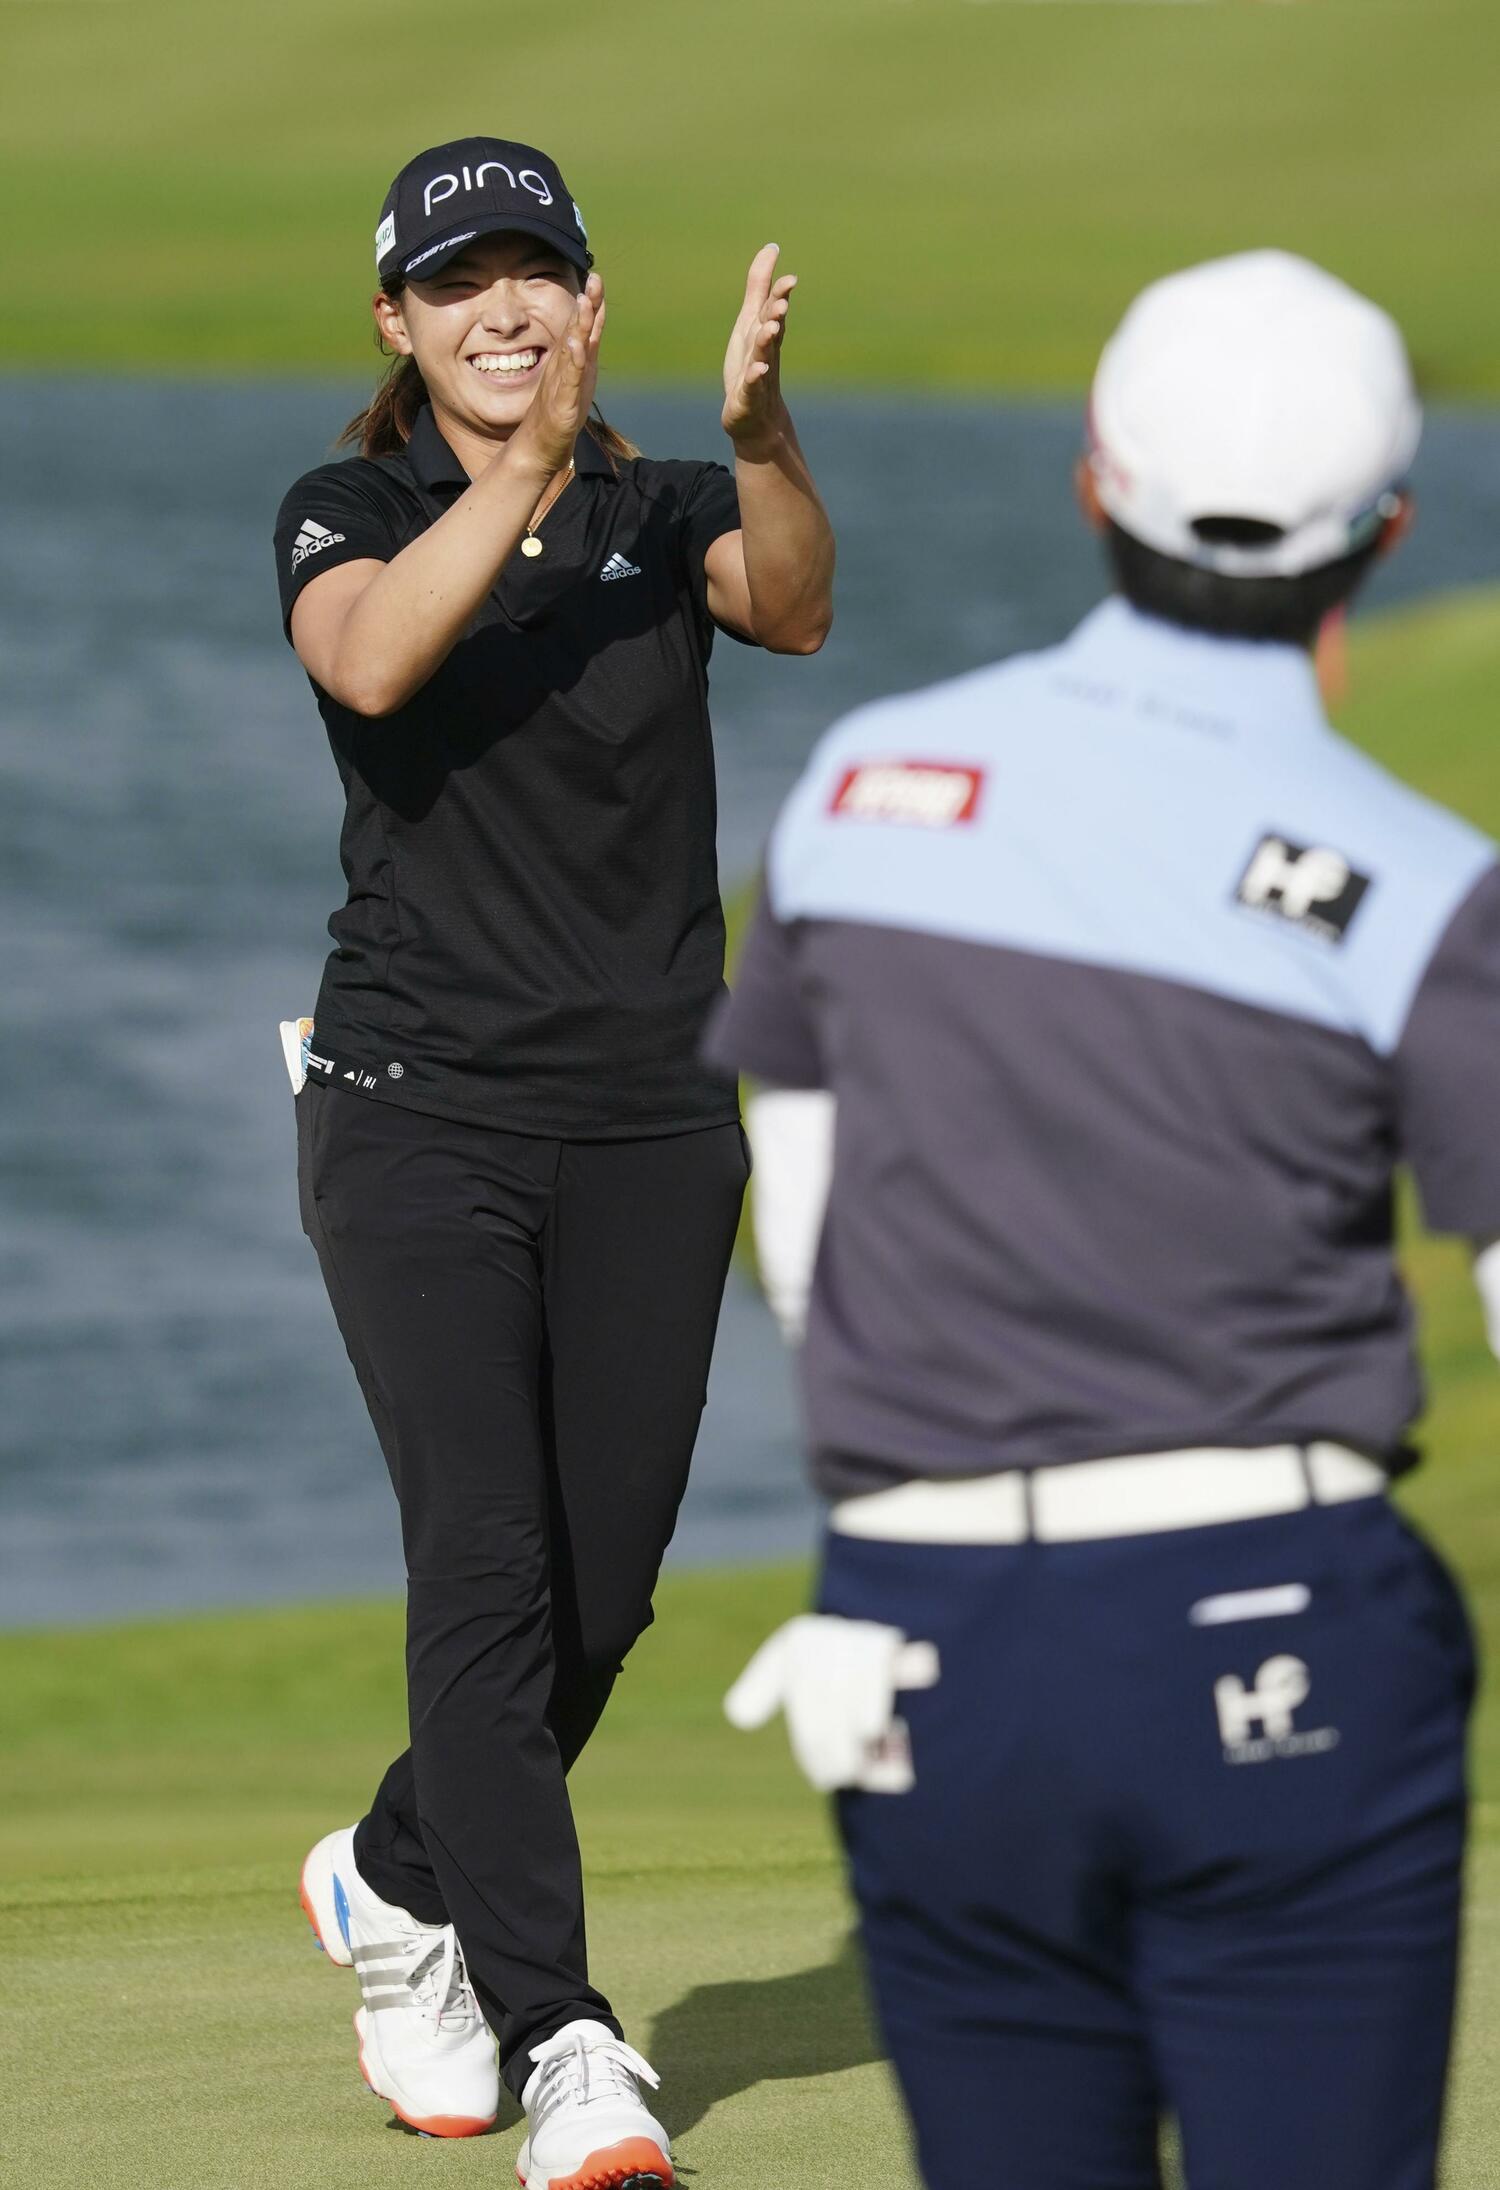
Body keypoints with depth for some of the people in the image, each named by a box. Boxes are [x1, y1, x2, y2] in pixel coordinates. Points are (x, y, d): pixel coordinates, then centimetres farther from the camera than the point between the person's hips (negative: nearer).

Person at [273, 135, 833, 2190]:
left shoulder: (665, 511, 5)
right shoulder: (351, 515, 1)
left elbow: (794, 607, -18)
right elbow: (370, 659, -23)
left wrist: (762, 430, -38)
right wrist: (529, 466, -36)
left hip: (650, 1120, 3)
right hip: (420, 1108, -3)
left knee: (604, 1591, 8)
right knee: (488, 1571, -13)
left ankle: (398, 1882, 34)